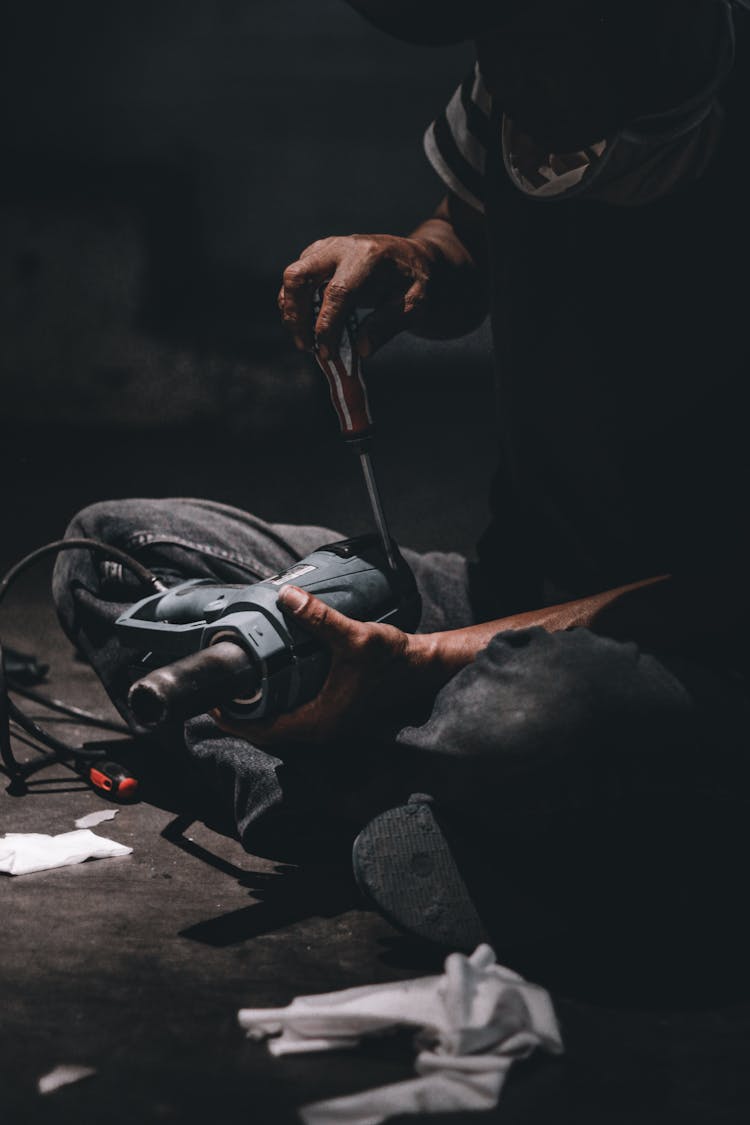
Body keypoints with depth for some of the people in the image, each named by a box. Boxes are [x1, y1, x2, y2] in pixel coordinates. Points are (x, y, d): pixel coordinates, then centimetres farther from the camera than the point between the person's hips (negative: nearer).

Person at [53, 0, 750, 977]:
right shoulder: (512, 101, -5)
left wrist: (423, 665, -28)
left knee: (526, 720, -45)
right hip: (517, 598, 8)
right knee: (110, 550, 3)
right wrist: (414, 265, -6)